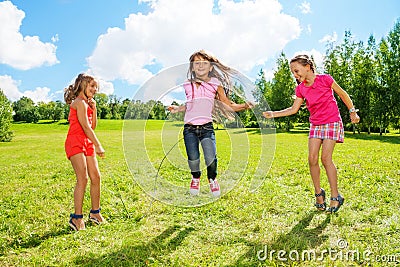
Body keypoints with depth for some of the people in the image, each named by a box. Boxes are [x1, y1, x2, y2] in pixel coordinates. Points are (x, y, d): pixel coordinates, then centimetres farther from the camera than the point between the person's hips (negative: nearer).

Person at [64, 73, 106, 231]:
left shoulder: (87, 103, 18)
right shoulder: (80, 102, -10)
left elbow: (93, 126, 15)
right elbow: (86, 127, -17)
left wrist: (94, 109, 6)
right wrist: (98, 146, -19)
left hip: (87, 144, 9)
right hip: (75, 143, -9)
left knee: (96, 177, 6)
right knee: (83, 179, -12)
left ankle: (95, 213, 17)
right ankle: (77, 218, -4)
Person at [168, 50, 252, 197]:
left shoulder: (215, 85, 7)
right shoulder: (188, 85, 12)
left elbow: (229, 106, 9)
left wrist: (244, 106, -6)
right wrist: (178, 108, 9)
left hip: (207, 127, -1)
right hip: (190, 128, 1)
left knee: (211, 157, -15)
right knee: (193, 159, -7)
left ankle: (212, 179, 19)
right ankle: (195, 177, 28)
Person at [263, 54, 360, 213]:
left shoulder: (325, 79, -11)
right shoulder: (301, 88, 2)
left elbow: (342, 94, 1)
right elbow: (294, 109, 2)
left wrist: (352, 112, 4)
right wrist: (273, 114, -8)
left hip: (332, 123, -5)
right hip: (315, 125, 5)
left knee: (326, 157, -14)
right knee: (312, 158, -5)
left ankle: (336, 196, -1)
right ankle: (318, 193, 13)